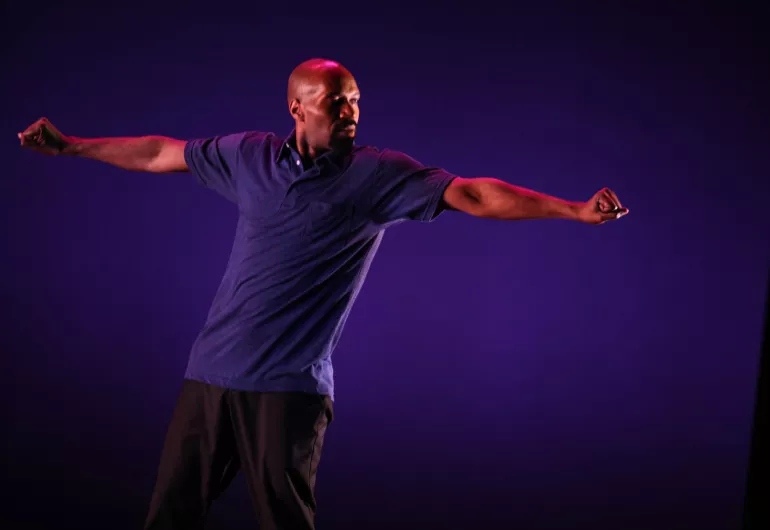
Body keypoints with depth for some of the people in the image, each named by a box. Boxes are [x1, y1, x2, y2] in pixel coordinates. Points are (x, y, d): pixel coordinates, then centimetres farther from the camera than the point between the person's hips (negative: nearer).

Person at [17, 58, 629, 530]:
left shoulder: (380, 175, -4)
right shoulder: (251, 154, 6)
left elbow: (475, 195, -11)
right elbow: (160, 154, 17)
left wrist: (578, 210, -18)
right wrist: (69, 145, 24)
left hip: (291, 386, -3)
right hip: (211, 371, 4)